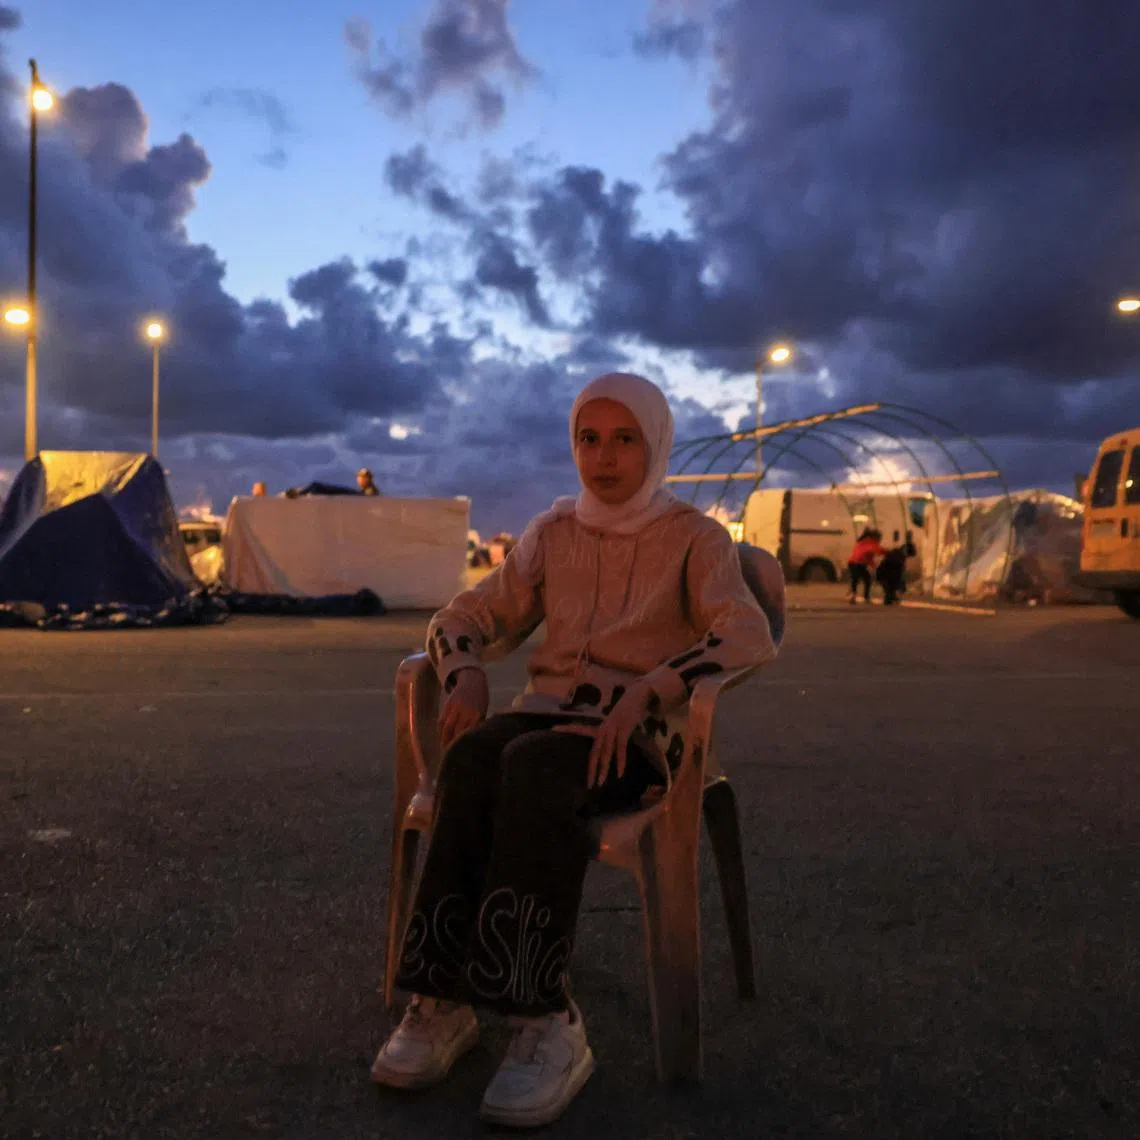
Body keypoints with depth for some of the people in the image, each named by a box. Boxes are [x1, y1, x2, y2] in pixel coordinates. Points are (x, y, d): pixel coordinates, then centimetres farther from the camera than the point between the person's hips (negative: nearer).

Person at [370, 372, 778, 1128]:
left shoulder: (695, 538, 1)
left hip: (643, 737, -3)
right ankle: (442, 997, -31)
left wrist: (646, 691, -31)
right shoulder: (553, 533, 13)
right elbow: (463, 618, 13)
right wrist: (465, 672, -11)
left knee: (532, 766, -36)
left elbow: (751, 639, -16)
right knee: (474, 755, -32)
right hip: (549, 716, 4)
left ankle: (543, 1018, -36)